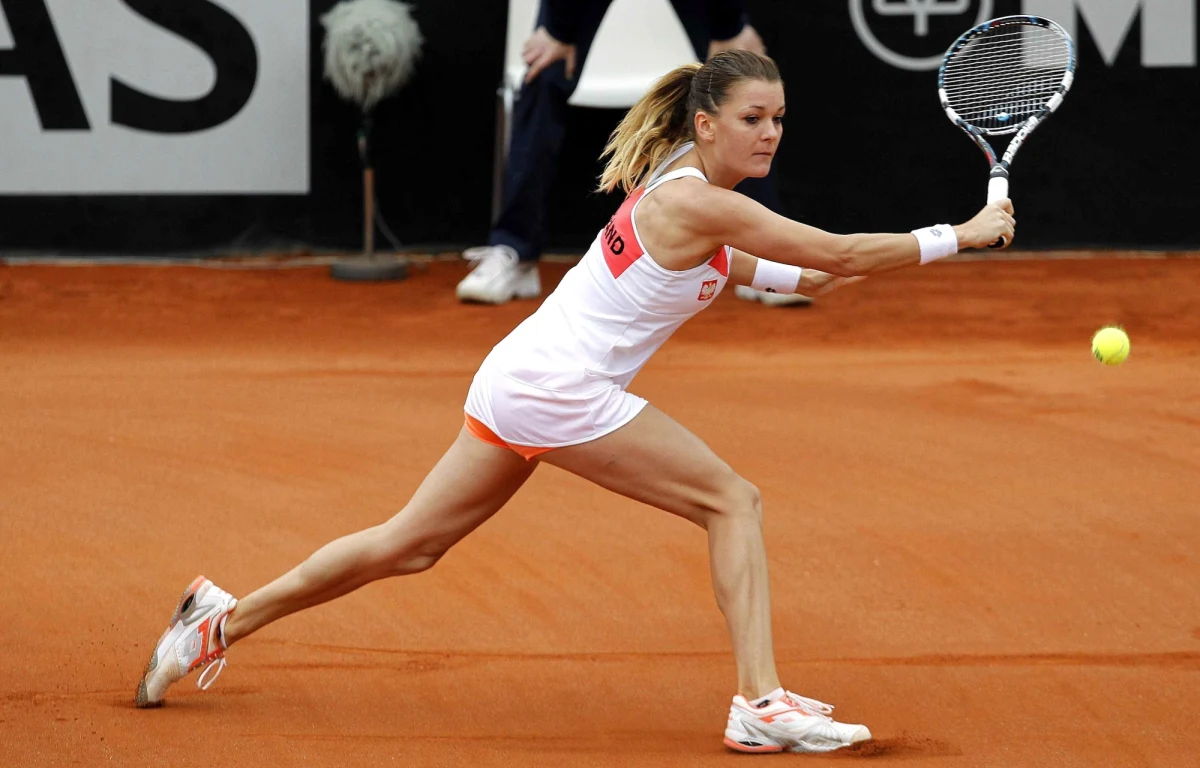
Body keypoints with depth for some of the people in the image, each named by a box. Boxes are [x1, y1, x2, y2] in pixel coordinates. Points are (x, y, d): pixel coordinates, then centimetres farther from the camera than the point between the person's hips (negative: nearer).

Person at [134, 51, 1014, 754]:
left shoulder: (675, 185, 11)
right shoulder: (698, 203, -17)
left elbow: (722, 265, 32)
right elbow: (841, 253, -18)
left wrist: (798, 277, 17)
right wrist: (957, 237, -11)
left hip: (519, 377, 9)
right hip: (558, 389, -9)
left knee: (409, 545, 16)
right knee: (733, 501, -6)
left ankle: (222, 622, 23)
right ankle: (761, 704, -11)